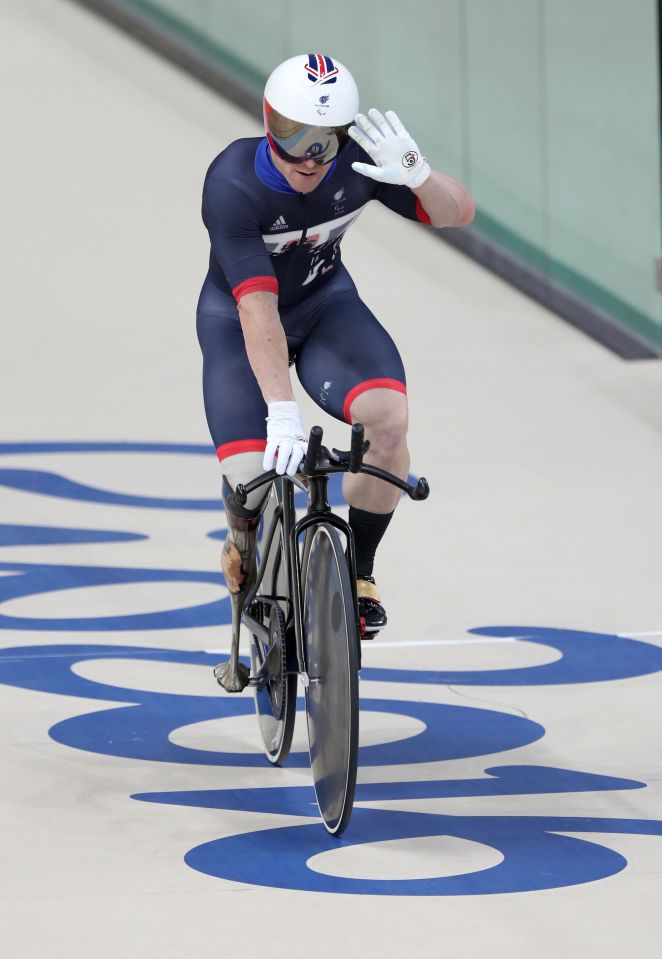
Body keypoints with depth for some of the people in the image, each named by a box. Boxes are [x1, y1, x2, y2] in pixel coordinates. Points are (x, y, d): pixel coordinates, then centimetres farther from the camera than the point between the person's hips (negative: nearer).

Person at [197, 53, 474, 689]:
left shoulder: (360, 160, -22)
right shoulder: (232, 185, -32)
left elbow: (459, 213, -14)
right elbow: (258, 310, -37)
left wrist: (415, 173, -37)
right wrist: (283, 412, -44)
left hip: (326, 304, 2)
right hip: (238, 321, -2)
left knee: (389, 418, -27)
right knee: (250, 482, -19)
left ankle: (359, 569, -3)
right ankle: (247, 561, 21)